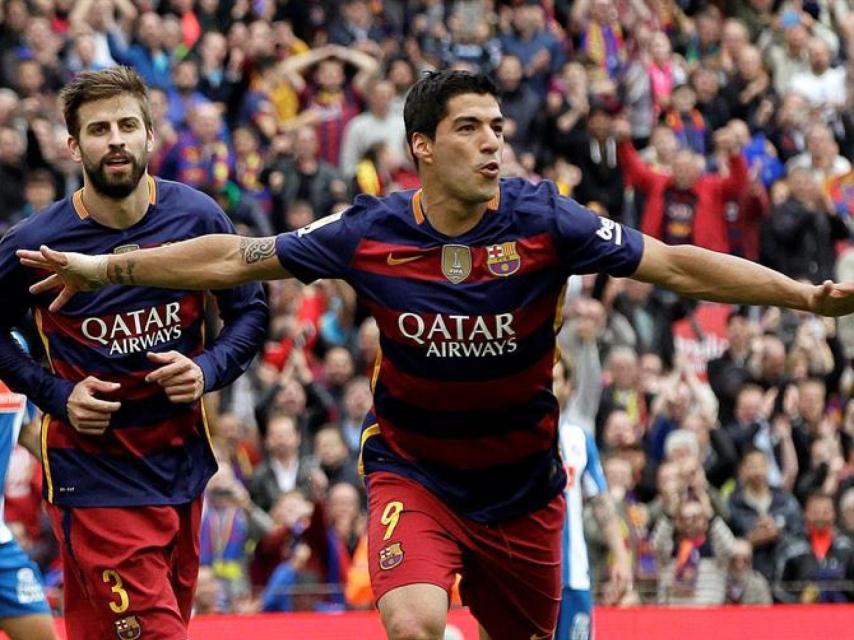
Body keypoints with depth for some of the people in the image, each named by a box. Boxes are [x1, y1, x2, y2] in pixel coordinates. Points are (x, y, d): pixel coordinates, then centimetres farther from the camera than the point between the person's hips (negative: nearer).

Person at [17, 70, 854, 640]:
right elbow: (235, 257, -5)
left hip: (522, 483, 2)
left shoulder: (542, 221, -16)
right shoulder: (371, 233, -14)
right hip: (412, 473, -2)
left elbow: (675, 265, -15)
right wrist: (102, 267, -4)